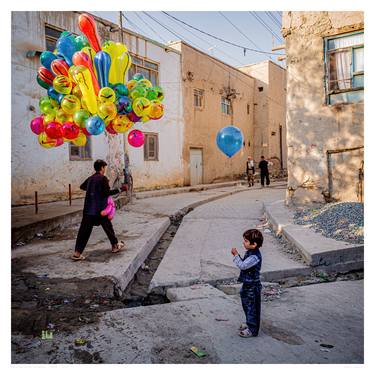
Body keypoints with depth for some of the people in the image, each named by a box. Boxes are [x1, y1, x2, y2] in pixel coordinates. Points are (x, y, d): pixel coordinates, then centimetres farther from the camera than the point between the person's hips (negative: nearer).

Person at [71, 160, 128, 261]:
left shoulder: (90, 178, 11)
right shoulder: (103, 178, -9)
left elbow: (82, 186, 28)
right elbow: (107, 192, -16)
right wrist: (120, 189, -12)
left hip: (88, 209, 5)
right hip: (100, 209, -5)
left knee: (84, 230, 3)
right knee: (108, 227, 13)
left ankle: (77, 253, -1)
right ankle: (115, 246, 29)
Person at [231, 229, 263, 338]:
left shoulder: (255, 256, -27)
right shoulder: (249, 252, 3)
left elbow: (242, 266, -30)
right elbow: (244, 264, 10)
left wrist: (236, 255, -24)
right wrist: (237, 256, -3)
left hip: (252, 286, -10)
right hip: (247, 284, 10)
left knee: (252, 308, 5)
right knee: (247, 305, 23)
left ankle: (253, 330, 19)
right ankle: (249, 324, 41)